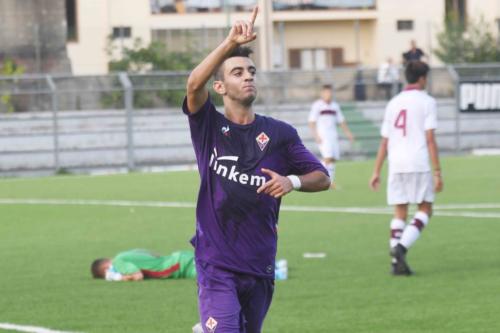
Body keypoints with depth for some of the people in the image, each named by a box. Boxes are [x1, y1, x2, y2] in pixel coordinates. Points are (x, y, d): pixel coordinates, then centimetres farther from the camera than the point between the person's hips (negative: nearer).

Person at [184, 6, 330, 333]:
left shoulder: (280, 133, 6)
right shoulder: (208, 126, 0)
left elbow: (322, 177, 9)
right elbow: (194, 84, -20)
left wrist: (292, 181, -12)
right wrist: (230, 43, -29)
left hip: (260, 266, 3)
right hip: (216, 264, -3)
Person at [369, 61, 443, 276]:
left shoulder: (393, 103, 14)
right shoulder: (427, 102, -2)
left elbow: (384, 142, 13)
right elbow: (430, 139, -9)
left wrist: (376, 172, 17)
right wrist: (437, 172, -8)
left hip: (396, 166, 5)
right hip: (419, 165, -5)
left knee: (400, 212, 10)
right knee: (425, 209, 4)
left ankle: (397, 262, 2)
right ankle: (401, 246, -17)